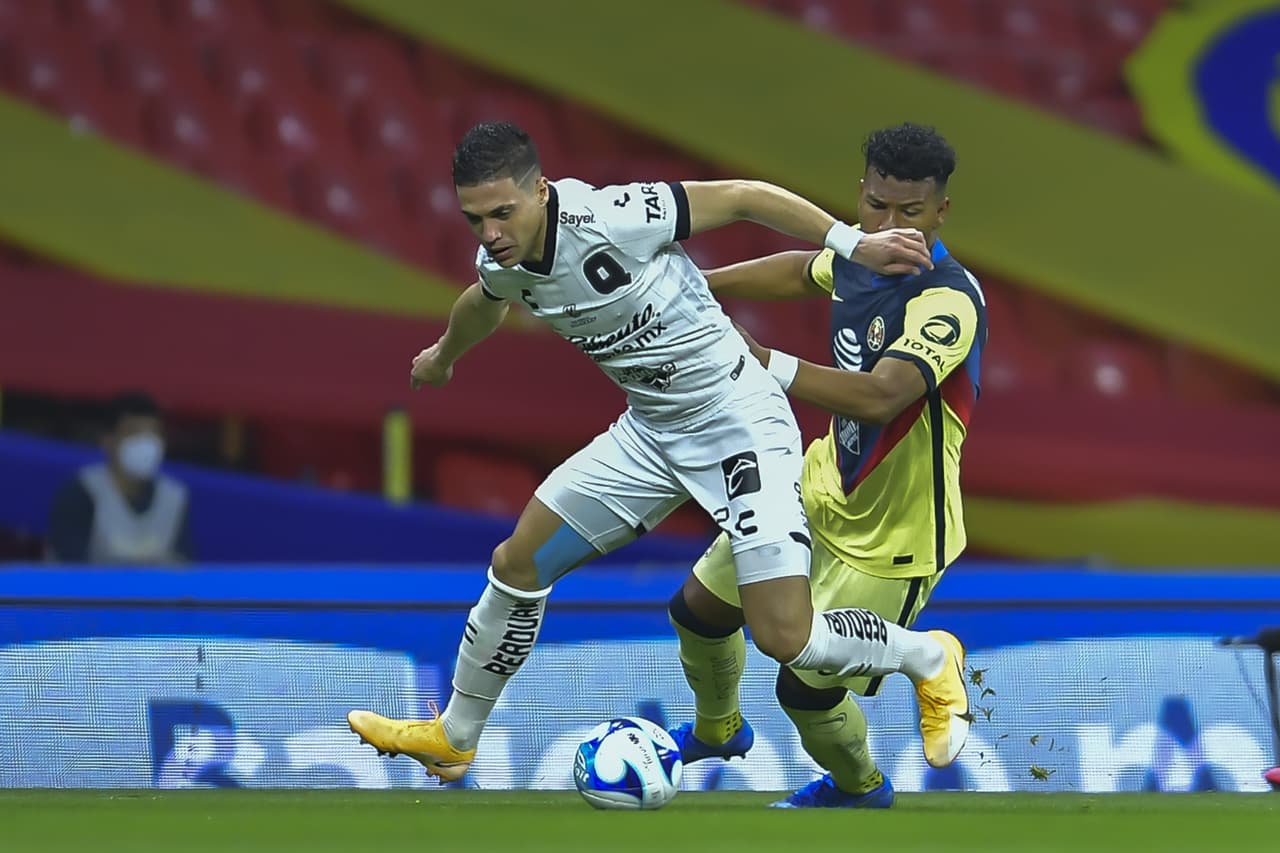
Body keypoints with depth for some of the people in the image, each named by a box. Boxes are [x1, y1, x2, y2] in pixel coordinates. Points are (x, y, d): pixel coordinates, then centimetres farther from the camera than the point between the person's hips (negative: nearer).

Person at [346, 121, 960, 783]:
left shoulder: (608, 219, -29)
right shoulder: (501, 260, -4)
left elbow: (742, 197, -20)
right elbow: (485, 303, 23)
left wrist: (855, 245, -21)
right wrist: (444, 354, 44)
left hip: (739, 424, -8)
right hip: (650, 431, 8)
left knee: (784, 636, -17)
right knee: (518, 564, 10)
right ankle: (453, 740, 31)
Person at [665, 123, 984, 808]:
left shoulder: (949, 302, -33)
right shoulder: (860, 257, -8)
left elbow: (879, 395, -48)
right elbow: (802, 271, 18)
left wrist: (761, 366, -54)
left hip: (892, 542, -8)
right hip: (825, 492, 8)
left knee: (805, 689, 2)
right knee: (699, 609, 19)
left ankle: (860, 787, 37)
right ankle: (717, 730, 51)